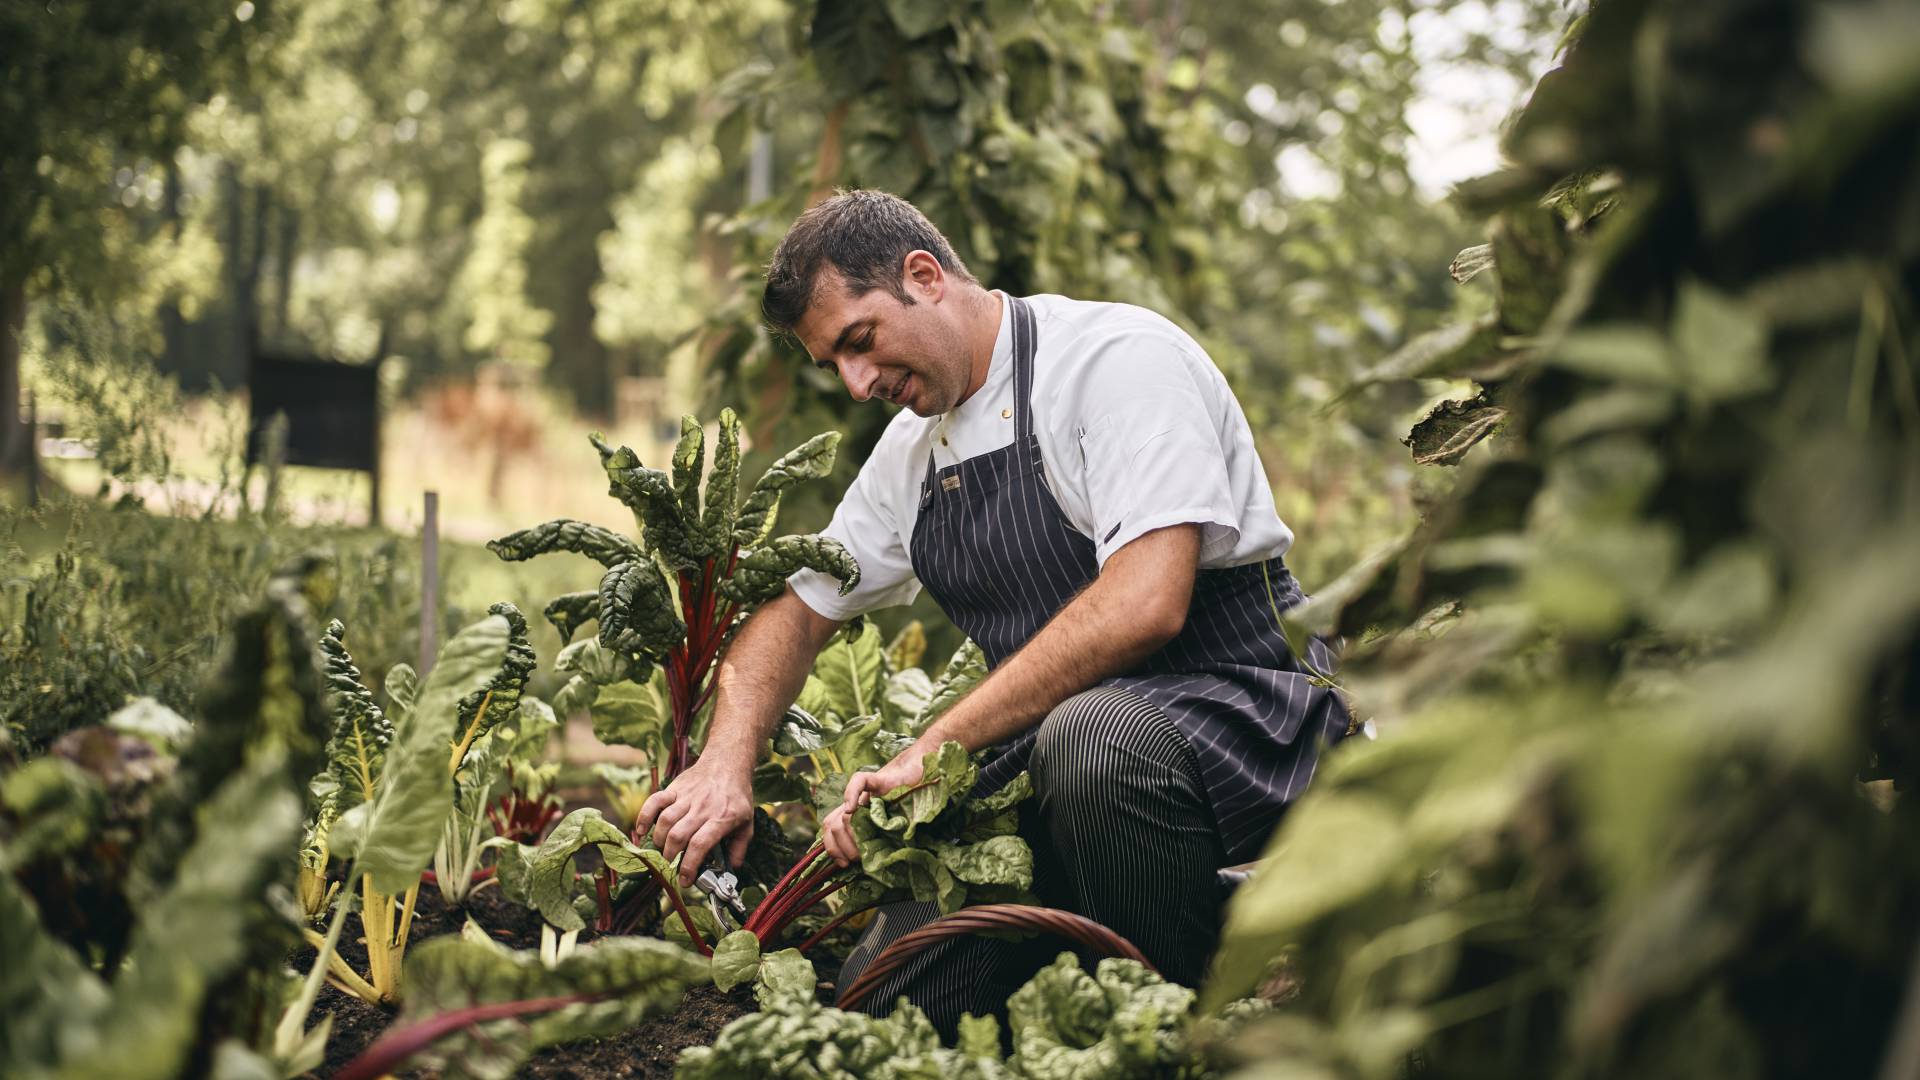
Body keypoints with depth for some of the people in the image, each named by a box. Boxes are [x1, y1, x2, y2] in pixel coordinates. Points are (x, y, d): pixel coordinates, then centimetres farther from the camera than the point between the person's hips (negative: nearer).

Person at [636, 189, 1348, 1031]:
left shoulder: (1120, 355, -13)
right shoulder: (913, 447, 13)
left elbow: (1145, 606, -26)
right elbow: (799, 609, 20)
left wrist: (930, 750, -25)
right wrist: (726, 764, -1)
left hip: (1235, 701, -6)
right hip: (1048, 750, 7)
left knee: (1089, 739, -40)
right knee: (881, 1000, -10)